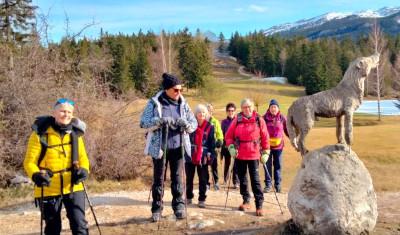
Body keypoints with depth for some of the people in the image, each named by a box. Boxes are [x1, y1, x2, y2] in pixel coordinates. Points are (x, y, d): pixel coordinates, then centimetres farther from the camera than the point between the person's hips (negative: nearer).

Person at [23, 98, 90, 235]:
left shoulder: (75, 133, 3)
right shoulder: (40, 133, -8)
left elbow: (83, 158, 8)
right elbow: (29, 162, -7)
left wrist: (83, 170, -13)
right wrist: (36, 175, -26)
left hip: (73, 187, 2)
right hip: (48, 190, -2)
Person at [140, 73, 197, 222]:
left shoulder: (183, 104, 5)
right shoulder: (154, 103, -4)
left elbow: (194, 124, 6)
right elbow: (144, 123, -10)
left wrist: (186, 124, -17)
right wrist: (160, 121, -26)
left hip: (178, 147, 2)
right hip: (159, 147, -2)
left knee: (177, 178, 7)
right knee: (158, 179, 6)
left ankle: (179, 206, 17)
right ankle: (156, 209, 16)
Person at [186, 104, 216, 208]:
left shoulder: (210, 127, 1)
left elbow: (212, 143, 2)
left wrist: (211, 155, -6)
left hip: (203, 157, 0)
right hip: (190, 156, 1)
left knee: (203, 180, 5)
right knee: (189, 178, 11)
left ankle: (202, 199, 14)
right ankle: (188, 197, 25)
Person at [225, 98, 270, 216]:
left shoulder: (259, 120, -2)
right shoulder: (237, 120, 0)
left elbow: (265, 137, 2)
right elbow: (229, 135, 5)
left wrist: (266, 152, 1)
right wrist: (231, 147, -7)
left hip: (254, 155, -2)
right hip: (239, 155, 3)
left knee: (255, 180, -4)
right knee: (242, 179, 12)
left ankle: (259, 205, 1)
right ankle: (246, 201, 27)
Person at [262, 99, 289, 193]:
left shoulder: (282, 118, 1)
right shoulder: (265, 117, -2)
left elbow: (287, 130, 7)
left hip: (278, 145, 1)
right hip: (267, 145, -1)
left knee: (278, 165, 9)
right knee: (267, 165, 4)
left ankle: (278, 184, 18)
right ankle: (268, 184, 12)